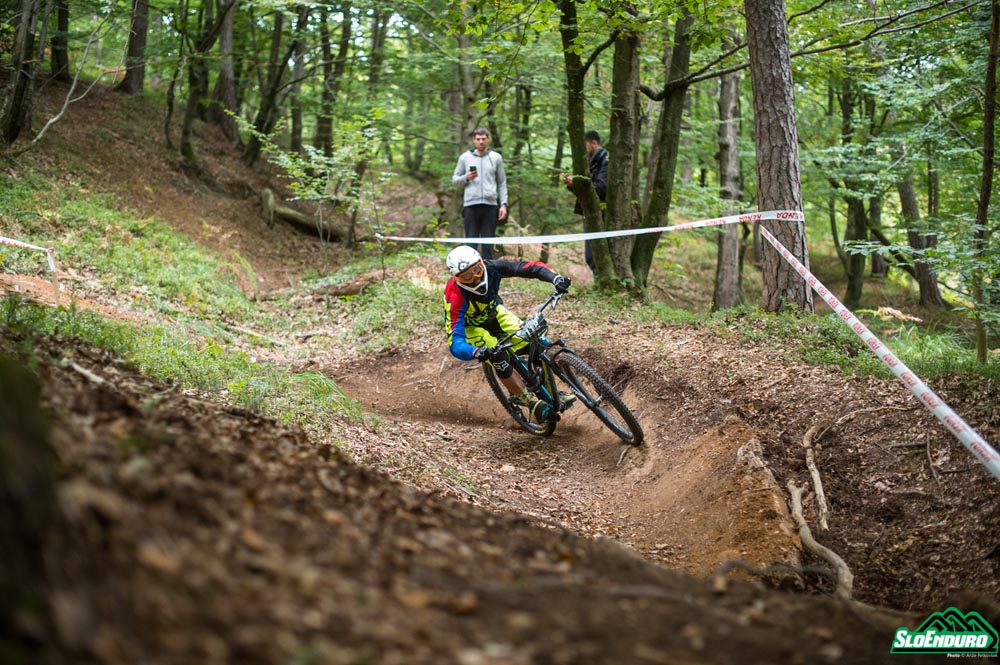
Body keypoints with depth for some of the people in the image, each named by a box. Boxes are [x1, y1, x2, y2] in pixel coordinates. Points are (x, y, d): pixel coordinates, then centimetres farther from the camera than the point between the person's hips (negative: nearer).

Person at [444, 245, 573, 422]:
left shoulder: (491, 267, -30)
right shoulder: (456, 297, -38)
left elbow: (531, 267, -28)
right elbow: (455, 342, -44)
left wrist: (556, 278, -47)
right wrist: (476, 352, -65)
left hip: (494, 313, 4)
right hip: (471, 326, -4)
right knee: (500, 360, -28)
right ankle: (532, 404, -10)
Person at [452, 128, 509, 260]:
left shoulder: (496, 158, 9)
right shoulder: (465, 157, 9)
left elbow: (502, 183, 10)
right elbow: (455, 179, 12)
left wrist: (503, 204, 0)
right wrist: (466, 178, -9)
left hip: (490, 205, 0)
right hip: (471, 205, 0)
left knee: (488, 244, 2)